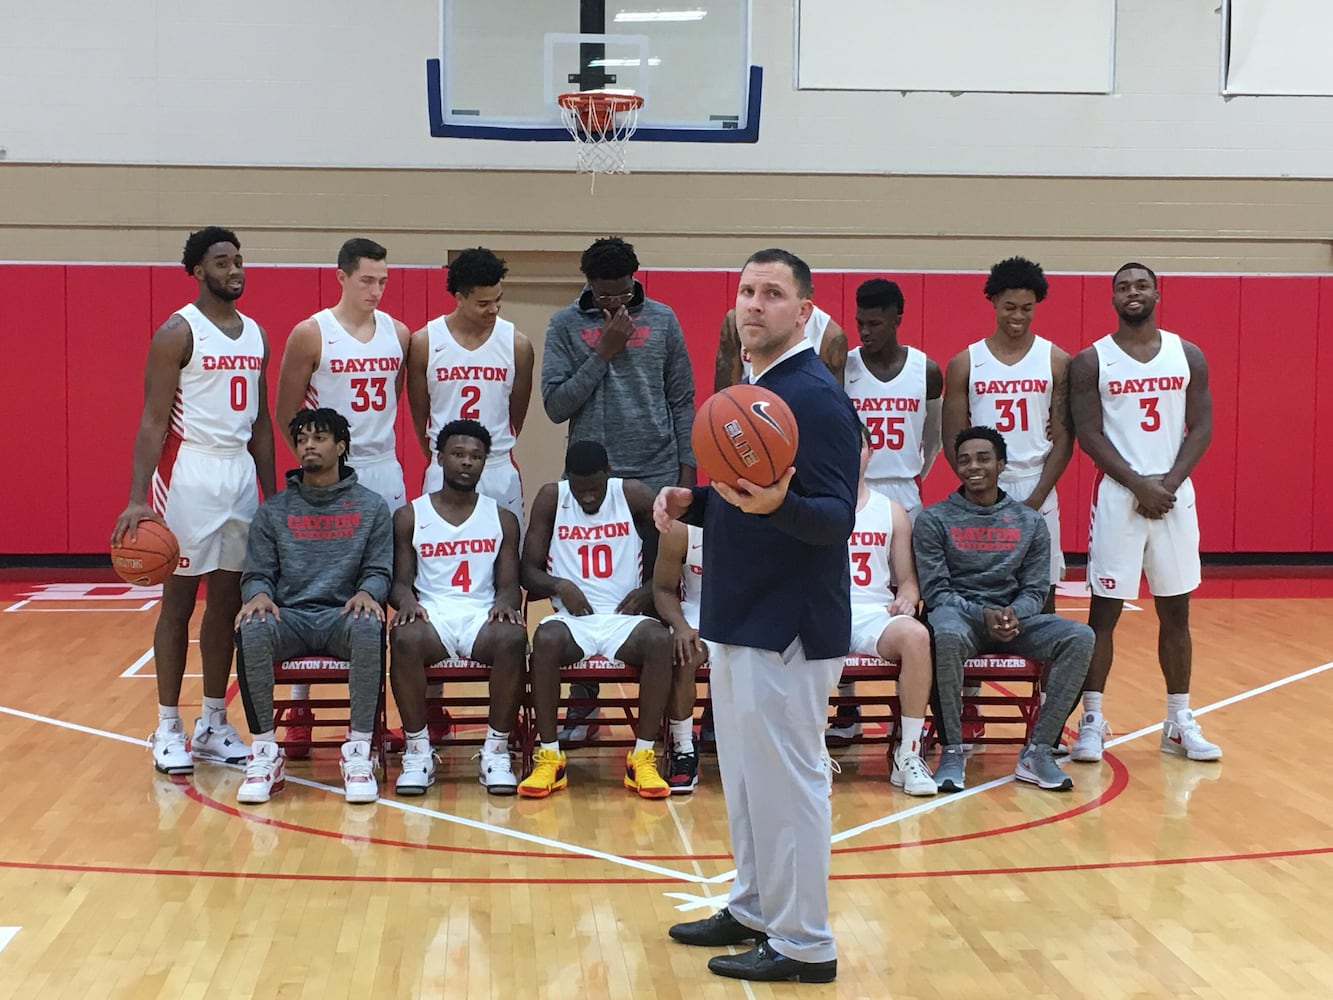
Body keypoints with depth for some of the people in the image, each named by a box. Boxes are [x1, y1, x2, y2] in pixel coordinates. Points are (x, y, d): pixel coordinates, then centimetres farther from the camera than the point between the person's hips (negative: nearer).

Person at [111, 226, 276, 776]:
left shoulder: (256, 335, 12)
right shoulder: (177, 332, -8)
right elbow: (153, 420, -13)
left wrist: (272, 493, 14)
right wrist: (137, 498, -21)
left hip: (241, 473, 6)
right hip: (190, 473, -6)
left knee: (228, 602, 9)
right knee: (178, 601, 1)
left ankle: (213, 725, 18)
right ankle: (168, 729, 8)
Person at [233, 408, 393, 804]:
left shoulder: (371, 506, 12)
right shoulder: (273, 510, 14)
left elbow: (379, 570, 7)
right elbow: (256, 574, 10)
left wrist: (367, 592, -17)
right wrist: (259, 595, -14)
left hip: (343, 614, -1)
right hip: (289, 616, 1)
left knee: (369, 626, -38)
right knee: (252, 628, -35)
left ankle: (358, 753, -29)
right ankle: (266, 753, -23)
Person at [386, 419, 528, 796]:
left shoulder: (502, 519, 14)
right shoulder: (409, 517, 11)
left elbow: (509, 584, 10)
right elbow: (400, 581, 7)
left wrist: (505, 603, -15)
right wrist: (406, 600, -17)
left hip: (484, 616, 1)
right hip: (430, 615, -1)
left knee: (513, 638, -35)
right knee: (404, 639, -37)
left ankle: (496, 751, -23)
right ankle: (418, 751, -23)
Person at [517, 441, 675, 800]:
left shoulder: (634, 495, 1)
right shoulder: (551, 498, 2)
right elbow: (529, 571, 5)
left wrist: (649, 591, -8)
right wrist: (559, 585, -16)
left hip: (625, 617, 0)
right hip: (573, 617, 0)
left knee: (660, 640, -34)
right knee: (546, 639, -35)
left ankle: (643, 758, -25)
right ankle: (549, 757, -25)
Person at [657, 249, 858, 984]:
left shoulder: (815, 397, -16)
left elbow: (837, 517, -23)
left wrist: (776, 504, -41)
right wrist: (689, 504, 3)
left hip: (786, 626, -10)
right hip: (739, 618, 10)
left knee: (785, 783, -2)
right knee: (745, 777, 18)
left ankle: (803, 945, 8)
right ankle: (754, 910, 31)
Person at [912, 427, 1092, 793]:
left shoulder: (1030, 522, 11)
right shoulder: (933, 520, 3)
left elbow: (1035, 589, 8)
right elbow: (935, 590, -3)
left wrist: (1014, 614, -16)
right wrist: (983, 614, -21)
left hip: (1014, 616, 3)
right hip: (957, 612, -3)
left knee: (1080, 637, -24)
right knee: (947, 635, -40)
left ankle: (1038, 751, -21)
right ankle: (952, 751, -26)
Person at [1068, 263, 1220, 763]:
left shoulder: (1188, 355, 7)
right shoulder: (1090, 361, -1)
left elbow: (1202, 427, 3)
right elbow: (1089, 434, -6)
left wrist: (1169, 483, -11)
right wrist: (1139, 484, -15)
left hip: (1175, 494, 3)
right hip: (1117, 496, -2)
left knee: (1175, 611, 8)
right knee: (1104, 609, 0)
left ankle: (1180, 723, 16)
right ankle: (1092, 720, 6)